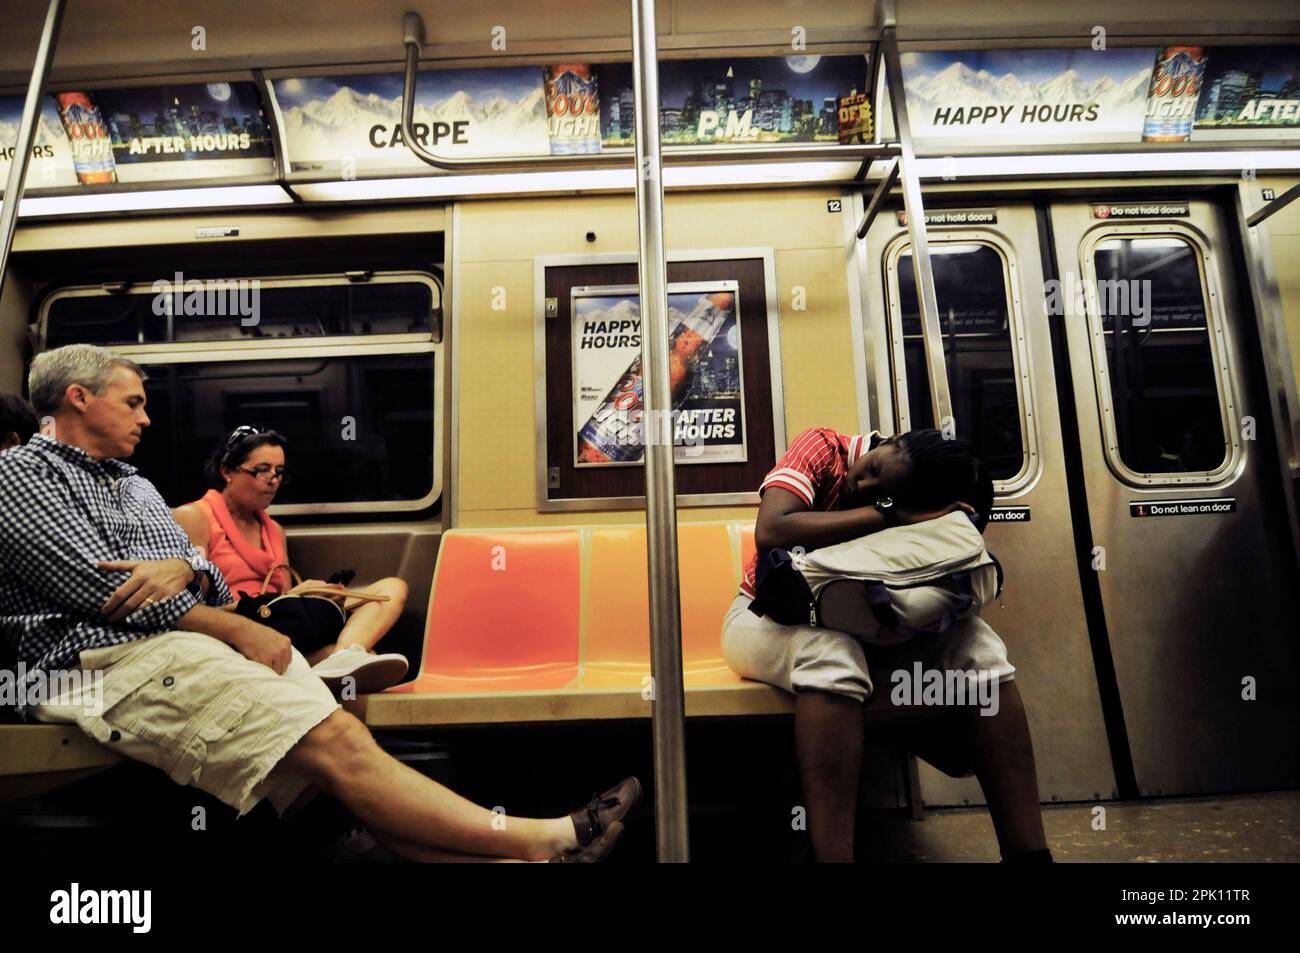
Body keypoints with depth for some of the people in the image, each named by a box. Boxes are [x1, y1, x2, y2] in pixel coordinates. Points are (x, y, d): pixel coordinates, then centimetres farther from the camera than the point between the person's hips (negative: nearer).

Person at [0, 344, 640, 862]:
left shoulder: (135, 485, 29)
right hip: (114, 661, -8)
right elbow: (102, 590, -9)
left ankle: (482, 853, -23)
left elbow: (209, 575, 19)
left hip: (191, 640, 8)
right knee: (335, 743, -25)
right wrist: (237, 629, -10)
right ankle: (542, 840, -28)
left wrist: (183, 568, -6)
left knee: (336, 746, -14)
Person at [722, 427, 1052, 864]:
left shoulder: (917, 507, -9)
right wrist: (889, 515, -35)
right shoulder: (822, 447, -18)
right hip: (768, 617, -3)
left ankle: (1028, 849, -17)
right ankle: (831, 851, -34)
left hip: (861, 628, 3)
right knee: (833, 650, -38)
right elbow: (771, 533, -35)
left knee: (974, 641, -21)